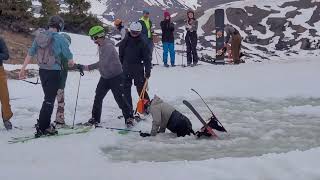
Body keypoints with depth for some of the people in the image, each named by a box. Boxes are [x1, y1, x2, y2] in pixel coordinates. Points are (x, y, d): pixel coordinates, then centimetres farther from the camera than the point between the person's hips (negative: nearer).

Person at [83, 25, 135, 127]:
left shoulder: (108, 46, -24)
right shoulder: (100, 45, 5)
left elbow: (103, 63, -32)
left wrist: (89, 67, -29)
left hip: (116, 76, -9)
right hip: (105, 77, 9)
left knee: (120, 98, -4)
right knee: (98, 97, 8)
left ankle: (129, 118, 9)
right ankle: (95, 119, 17)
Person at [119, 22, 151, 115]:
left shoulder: (142, 43, -6)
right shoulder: (125, 41, 0)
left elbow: (147, 58, -6)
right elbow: (120, 55, 8)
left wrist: (147, 71, -12)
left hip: (138, 70, -3)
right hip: (126, 70, 3)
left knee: (141, 89, -1)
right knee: (126, 90, 6)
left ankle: (147, 107, 12)